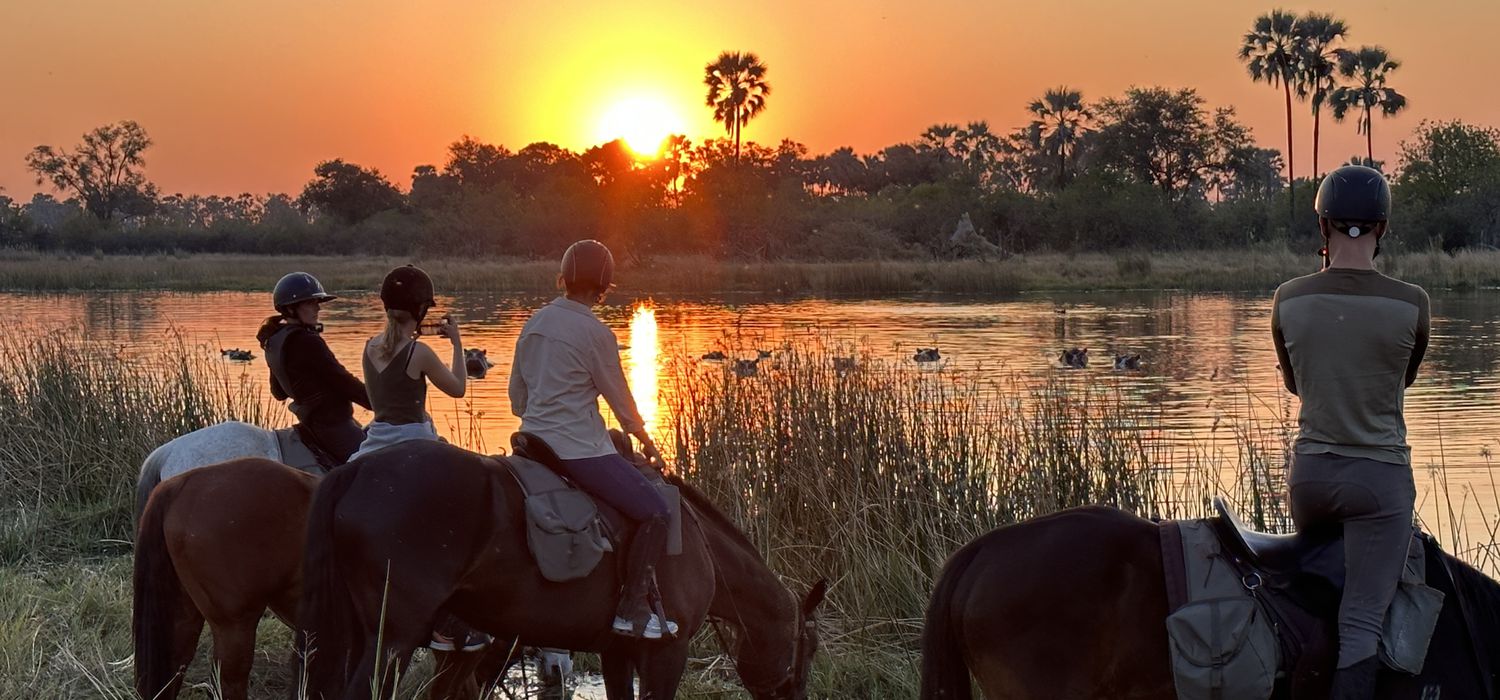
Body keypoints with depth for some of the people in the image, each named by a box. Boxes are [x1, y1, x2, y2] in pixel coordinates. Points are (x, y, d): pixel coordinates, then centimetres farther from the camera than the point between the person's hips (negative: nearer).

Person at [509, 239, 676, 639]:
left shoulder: (534, 323, 9)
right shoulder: (595, 334, -12)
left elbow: (516, 399, 16)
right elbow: (620, 400, -3)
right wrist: (646, 441, 13)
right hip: (580, 449, -8)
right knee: (655, 512, -4)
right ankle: (632, 610, -10)